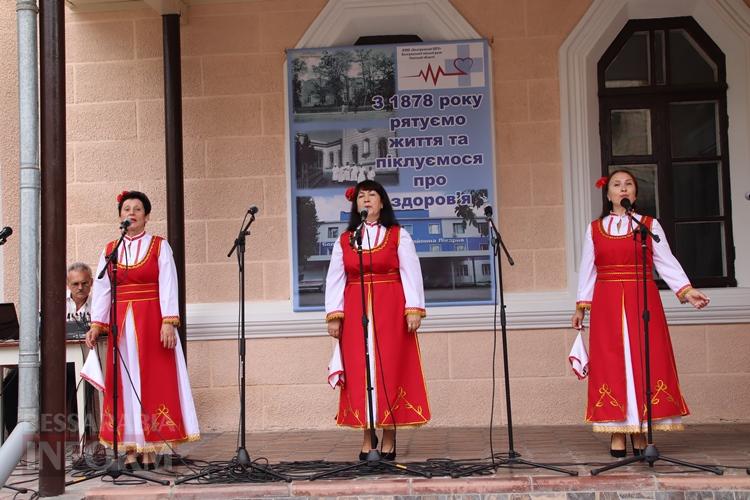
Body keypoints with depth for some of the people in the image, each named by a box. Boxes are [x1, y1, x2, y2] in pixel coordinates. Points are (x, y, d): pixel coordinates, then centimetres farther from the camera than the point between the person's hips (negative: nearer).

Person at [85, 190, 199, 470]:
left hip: (152, 322, -3)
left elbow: (168, 286, -4)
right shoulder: (110, 250, 11)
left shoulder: (159, 246, 3)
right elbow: (101, 289, 9)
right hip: (121, 324, 3)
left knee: (153, 380, -3)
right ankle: (130, 449, 3)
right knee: (124, 381, 0)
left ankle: (150, 449, -1)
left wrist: (168, 323, -14)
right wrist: (96, 325, 0)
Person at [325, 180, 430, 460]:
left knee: (389, 370, -3)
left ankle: (389, 440, 4)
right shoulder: (344, 241, 11)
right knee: (359, 372, 0)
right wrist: (334, 316, 0)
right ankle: (367, 439, 7)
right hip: (355, 314, 2)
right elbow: (335, 280, 8)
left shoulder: (398, 236, 5)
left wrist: (414, 310, -9)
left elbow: (411, 274, 0)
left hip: (390, 312, -2)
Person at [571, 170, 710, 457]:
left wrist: (687, 291, -9)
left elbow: (666, 262, 2)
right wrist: (581, 306, 8)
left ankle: (640, 433, 3)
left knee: (645, 362, -4)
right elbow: (587, 269, 11)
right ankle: (617, 434, 2)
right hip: (607, 306, 1)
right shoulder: (595, 229, 10)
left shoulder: (650, 225, 7)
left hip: (643, 303, -1)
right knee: (612, 364, -2)